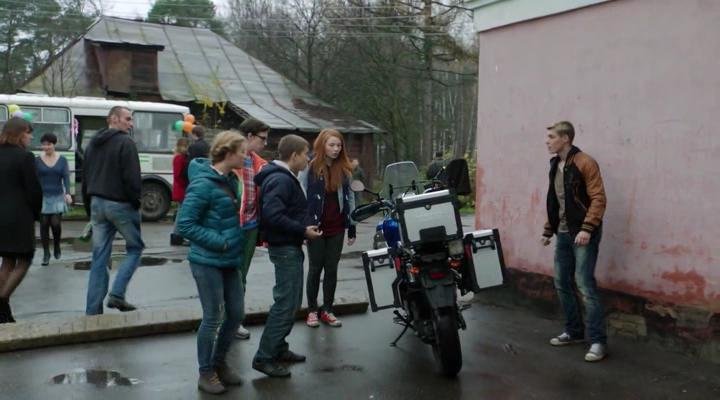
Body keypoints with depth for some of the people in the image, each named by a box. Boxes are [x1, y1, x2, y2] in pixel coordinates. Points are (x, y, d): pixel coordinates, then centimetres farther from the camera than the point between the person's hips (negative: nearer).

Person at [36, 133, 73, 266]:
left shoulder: (62, 160, 1)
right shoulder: (37, 160, 0)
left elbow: (66, 177, -5)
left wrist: (67, 193, -19)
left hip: (57, 197, 0)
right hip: (42, 197, 0)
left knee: (56, 224, -8)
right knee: (44, 225, 1)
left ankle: (56, 245, 20)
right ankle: (46, 253, 11)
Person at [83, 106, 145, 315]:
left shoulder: (93, 143, 15)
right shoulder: (125, 143, -11)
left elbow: (85, 177, 18)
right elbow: (132, 177, -17)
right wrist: (136, 202, -7)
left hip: (97, 203, 7)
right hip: (120, 204, -7)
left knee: (99, 257, 8)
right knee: (135, 247, 10)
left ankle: (93, 310, 6)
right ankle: (117, 294, -3)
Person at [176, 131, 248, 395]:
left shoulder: (230, 179, 5)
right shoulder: (203, 184, -19)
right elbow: (184, 225, -19)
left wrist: (236, 241, 7)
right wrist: (219, 241, -20)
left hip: (229, 260, 8)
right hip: (208, 262, -8)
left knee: (235, 314, 13)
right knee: (213, 318, 2)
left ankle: (219, 364, 31)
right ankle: (205, 373, 20)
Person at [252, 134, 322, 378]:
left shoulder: (284, 177, 15)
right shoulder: (281, 180, -18)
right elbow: (273, 215, -28)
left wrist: (302, 229, 10)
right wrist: (303, 231, -23)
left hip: (289, 246, 11)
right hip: (285, 248, -11)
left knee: (291, 301, 17)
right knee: (286, 303, -8)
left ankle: (278, 348, 26)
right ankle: (264, 357, -2)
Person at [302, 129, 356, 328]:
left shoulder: (344, 169, 5)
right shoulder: (310, 168, -7)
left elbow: (350, 198, 10)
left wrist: (352, 228, 8)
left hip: (337, 228, 3)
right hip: (316, 227, -3)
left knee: (332, 269, 9)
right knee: (316, 268, 6)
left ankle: (327, 310, 19)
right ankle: (312, 310, 18)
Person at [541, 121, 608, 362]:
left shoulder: (584, 163, -12)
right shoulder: (555, 165, 13)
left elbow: (598, 199, -16)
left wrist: (587, 229, -25)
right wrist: (548, 230, 18)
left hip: (583, 234, -8)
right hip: (563, 234, 8)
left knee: (585, 284, -10)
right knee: (562, 284, 12)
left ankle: (598, 341, -4)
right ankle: (574, 332, 25)